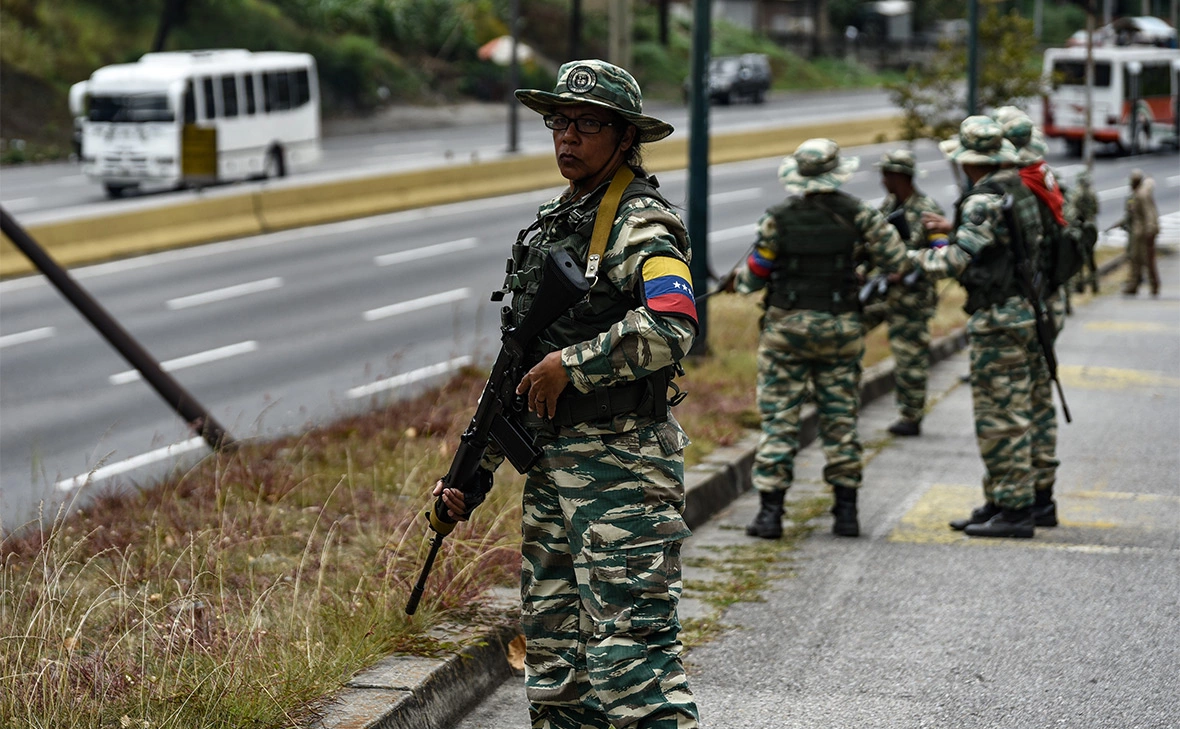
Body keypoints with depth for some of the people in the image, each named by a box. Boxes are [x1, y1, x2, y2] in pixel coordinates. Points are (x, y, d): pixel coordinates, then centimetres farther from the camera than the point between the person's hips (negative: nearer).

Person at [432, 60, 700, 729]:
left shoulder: (641, 224, -10)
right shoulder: (550, 226, 17)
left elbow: (671, 330, -28)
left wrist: (569, 364, -18)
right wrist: (475, 465, 19)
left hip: (622, 471, -9)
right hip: (552, 467, 9)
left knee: (631, 651, -13)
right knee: (555, 653, 13)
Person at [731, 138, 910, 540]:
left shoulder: (778, 219, -7)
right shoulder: (859, 215, -4)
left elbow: (751, 279, -2)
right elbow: (898, 262, -4)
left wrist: (741, 276, 22)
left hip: (786, 328, -1)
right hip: (840, 328, 1)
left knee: (778, 417, 2)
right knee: (841, 418, 10)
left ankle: (770, 511, -2)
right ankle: (846, 511, 11)